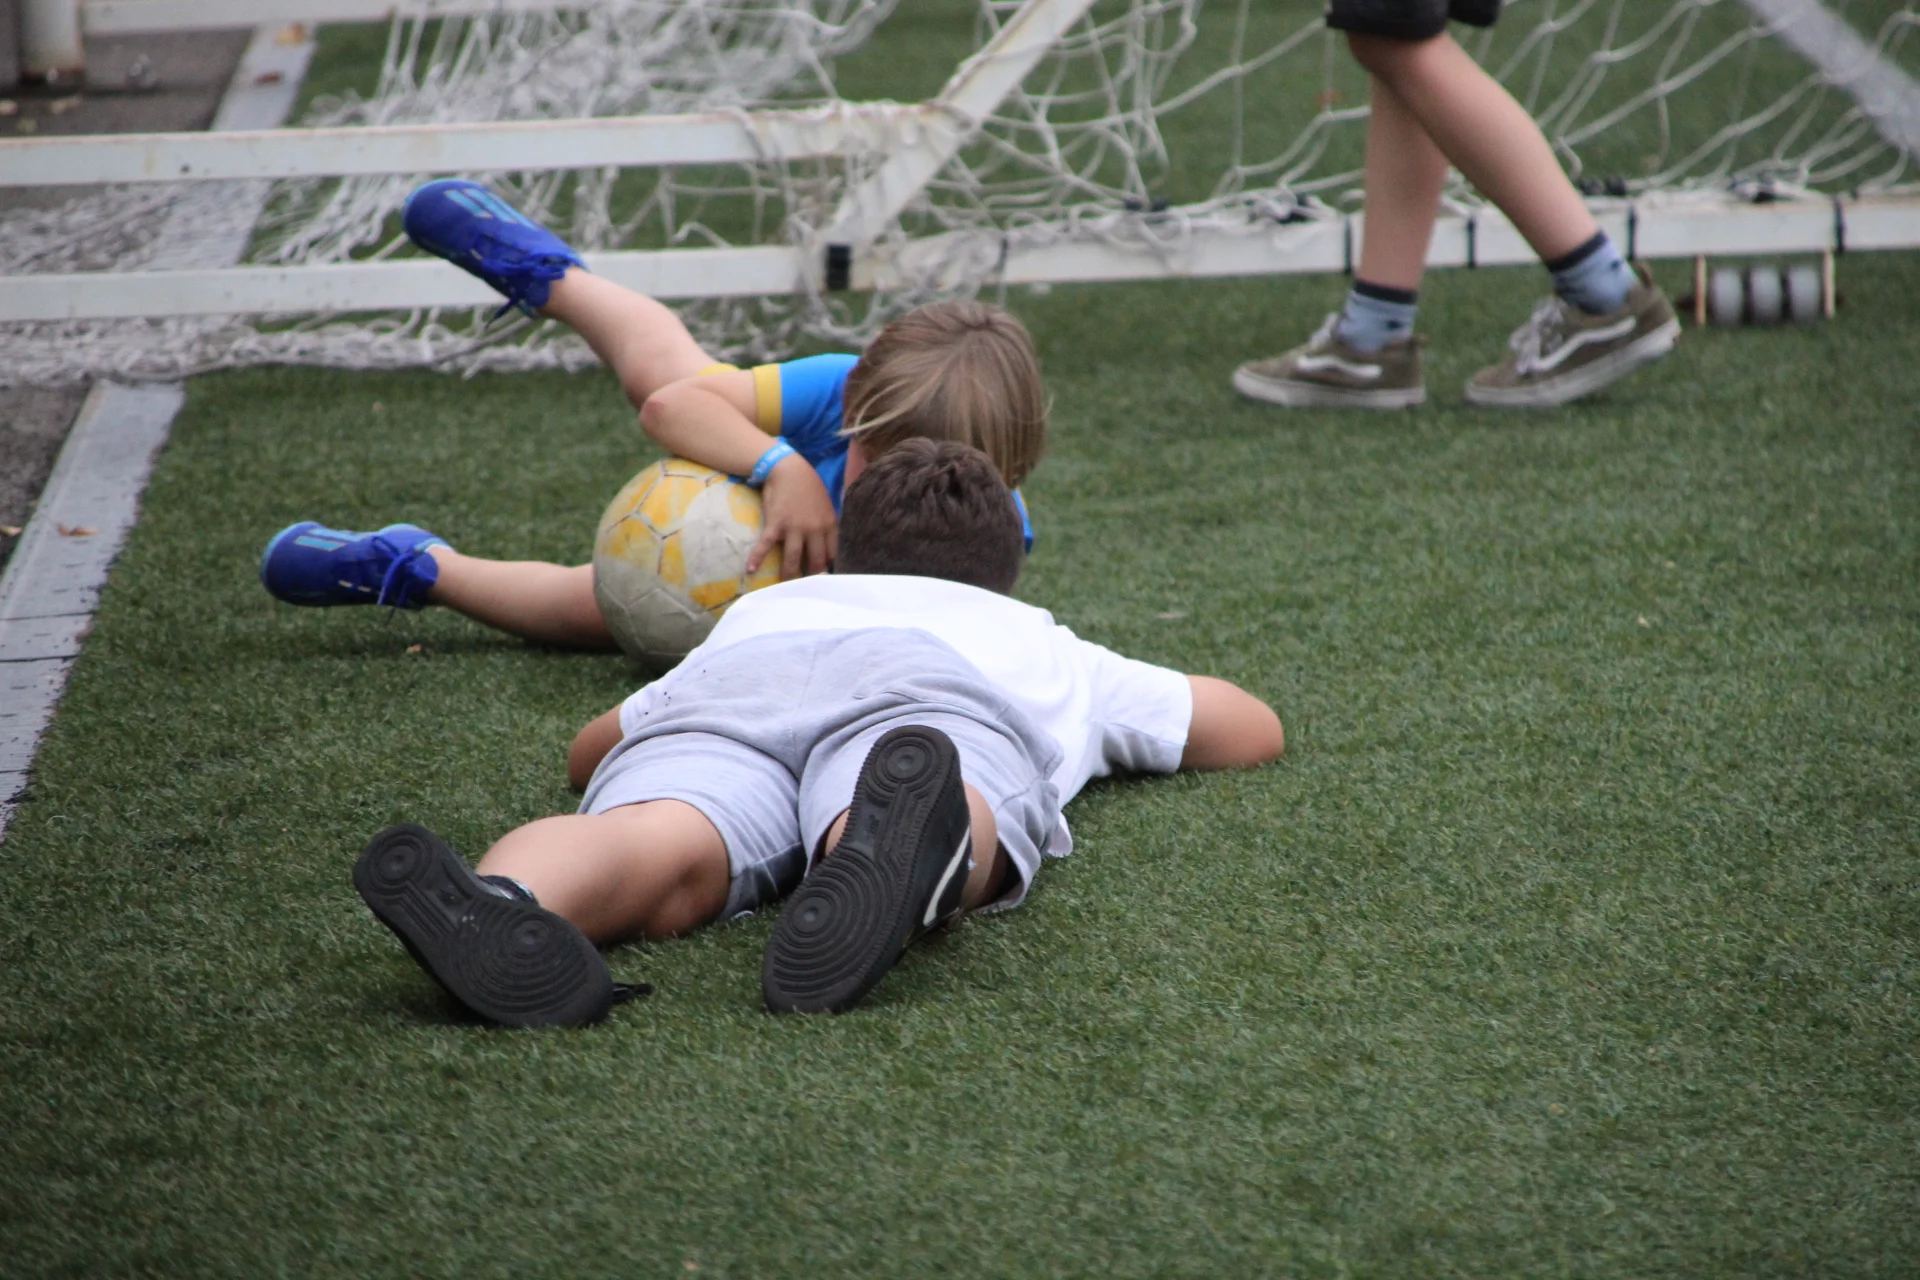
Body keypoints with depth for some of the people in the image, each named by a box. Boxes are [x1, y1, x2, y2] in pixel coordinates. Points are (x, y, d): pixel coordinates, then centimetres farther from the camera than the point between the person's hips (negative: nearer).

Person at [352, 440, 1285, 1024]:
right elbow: (1253, 730, 58)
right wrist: (1111, 713, 73)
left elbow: (587, 752, 59)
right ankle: (898, 854, -72)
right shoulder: (1045, 645, 46)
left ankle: (501, 904, -65)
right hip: (937, 688, -1)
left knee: (664, 856, -31)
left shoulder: (759, 607, 49)